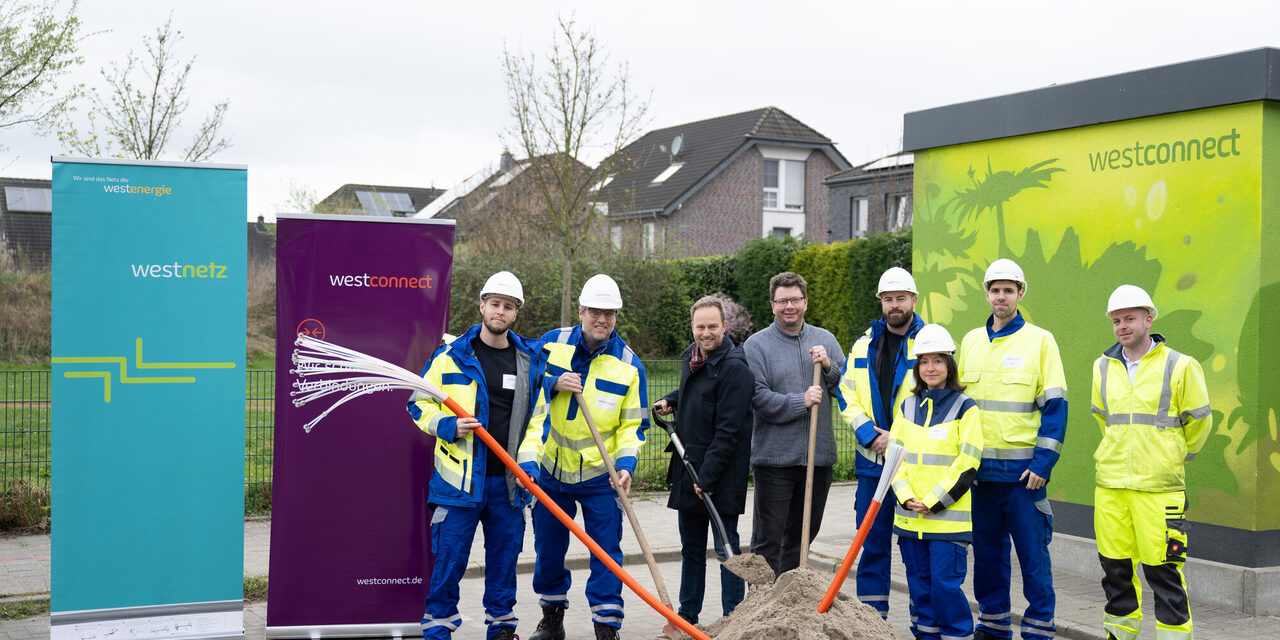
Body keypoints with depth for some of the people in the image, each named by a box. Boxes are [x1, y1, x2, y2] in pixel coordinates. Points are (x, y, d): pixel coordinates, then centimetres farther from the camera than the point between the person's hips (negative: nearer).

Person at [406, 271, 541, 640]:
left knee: (504, 557, 12)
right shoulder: (451, 356, -1)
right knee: (450, 559, -1)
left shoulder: (530, 359, 9)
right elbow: (419, 405, 4)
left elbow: (538, 413, 20)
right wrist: (450, 427, -14)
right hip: (460, 478, -3)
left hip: (509, 481, 3)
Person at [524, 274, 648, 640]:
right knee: (548, 549, 13)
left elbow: (633, 424, 0)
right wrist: (554, 385, -15)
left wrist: (625, 464, -16)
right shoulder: (551, 345, -1)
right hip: (550, 470, 2)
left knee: (606, 552, -2)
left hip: (599, 474, -2)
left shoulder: (628, 364, -3)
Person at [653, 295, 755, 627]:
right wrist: (670, 400, 12)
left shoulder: (735, 368, -17)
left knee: (726, 548, -2)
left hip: (721, 475, -8)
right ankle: (687, 616, 27)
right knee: (691, 548, 17)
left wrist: (708, 476, -22)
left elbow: (728, 430, -20)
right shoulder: (691, 357, 10)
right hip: (688, 469, 9)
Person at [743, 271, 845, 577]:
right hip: (774, 458, -5)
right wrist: (801, 402, -19)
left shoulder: (825, 340, 11)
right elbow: (758, 397, -13)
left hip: (818, 456, 5)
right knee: (768, 539, -1)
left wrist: (828, 366, -10)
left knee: (801, 536, 15)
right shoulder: (756, 345, -4)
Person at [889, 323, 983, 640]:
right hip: (910, 516, 5)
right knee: (919, 584, 11)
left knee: (946, 583, -7)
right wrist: (907, 497, -5)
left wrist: (934, 502, -12)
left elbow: (967, 464, -8)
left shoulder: (965, 408, -3)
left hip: (949, 516, -5)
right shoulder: (907, 407, 12)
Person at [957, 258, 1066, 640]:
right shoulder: (970, 341, 12)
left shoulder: (1040, 340, -1)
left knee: (1033, 552, -1)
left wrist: (1042, 463, -12)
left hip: (1022, 468, -4)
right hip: (978, 467, 4)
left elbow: (1055, 406, -4)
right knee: (988, 551, 12)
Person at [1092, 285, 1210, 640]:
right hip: (1110, 487, 4)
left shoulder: (1179, 367, -4)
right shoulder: (1103, 367, 9)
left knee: (1163, 570, -4)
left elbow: (1198, 422, 7)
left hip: (1159, 487, -4)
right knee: (1115, 568, 9)